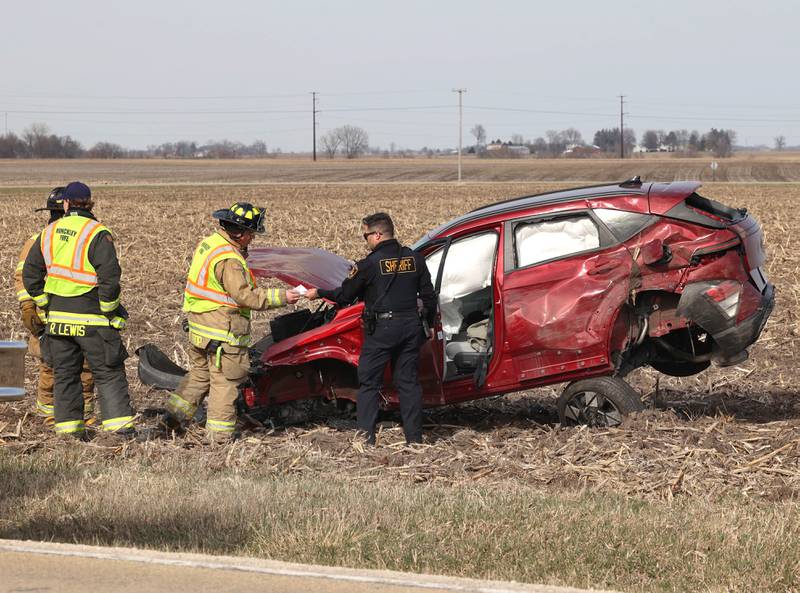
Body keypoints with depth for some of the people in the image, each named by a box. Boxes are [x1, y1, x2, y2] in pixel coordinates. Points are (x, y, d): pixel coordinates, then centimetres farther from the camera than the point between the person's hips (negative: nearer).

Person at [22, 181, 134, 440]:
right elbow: (109, 276, -19)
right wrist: (108, 309, -6)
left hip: (58, 316, 4)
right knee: (108, 373, 2)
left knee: (65, 374, 13)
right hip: (92, 318, -4)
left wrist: (46, 305, 16)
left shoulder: (49, 233, 7)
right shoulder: (97, 234, -11)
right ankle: (119, 426, -5)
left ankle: (68, 428, 12)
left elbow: (30, 274, 11)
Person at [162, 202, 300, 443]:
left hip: (198, 327, 9)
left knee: (200, 372, 23)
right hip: (223, 332, -9)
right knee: (225, 380, 1)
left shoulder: (208, 244, 7)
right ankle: (220, 433, 5)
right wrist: (281, 297, -20)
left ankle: (175, 414, 22)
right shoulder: (228, 260, -23)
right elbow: (245, 296, -24)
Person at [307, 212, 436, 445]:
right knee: (408, 381, 11)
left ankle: (366, 436, -2)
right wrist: (430, 323, 21)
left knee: (369, 383, 3)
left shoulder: (370, 264, -10)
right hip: (411, 327, 5)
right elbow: (429, 296, 9)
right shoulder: (414, 259, 5)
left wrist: (319, 294, 12)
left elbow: (344, 296, -2)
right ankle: (414, 436, 10)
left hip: (381, 329, -5)